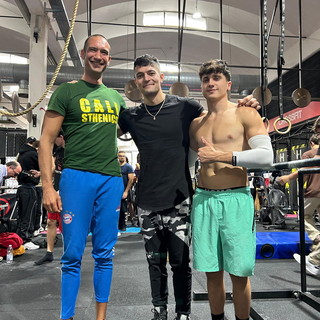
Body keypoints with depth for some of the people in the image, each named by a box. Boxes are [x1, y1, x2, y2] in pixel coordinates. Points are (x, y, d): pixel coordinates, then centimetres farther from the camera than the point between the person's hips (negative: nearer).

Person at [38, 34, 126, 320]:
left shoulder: (117, 98, 15)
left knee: (105, 254, 10)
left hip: (112, 180, 4)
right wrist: (48, 186, -11)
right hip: (77, 177, -4)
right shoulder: (66, 92, 2)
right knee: (73, 254, 1)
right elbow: (46, 140, -2)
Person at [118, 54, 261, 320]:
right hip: (147, 203, 3)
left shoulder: (184, 107, -1)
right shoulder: (131, 116, 6)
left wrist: (244, 106, -8)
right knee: (155, 262, 14)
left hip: (178, 200, -2)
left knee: (180, 262, 7)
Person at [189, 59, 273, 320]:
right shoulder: (196, 124, 14)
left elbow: (267, 156, -12)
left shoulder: (245, 115, 0)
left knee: (239, 273, 4)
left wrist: (221, 156, -14)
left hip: (236, 200, -4)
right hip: (203, 200, 4)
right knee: (212, 272, 11)